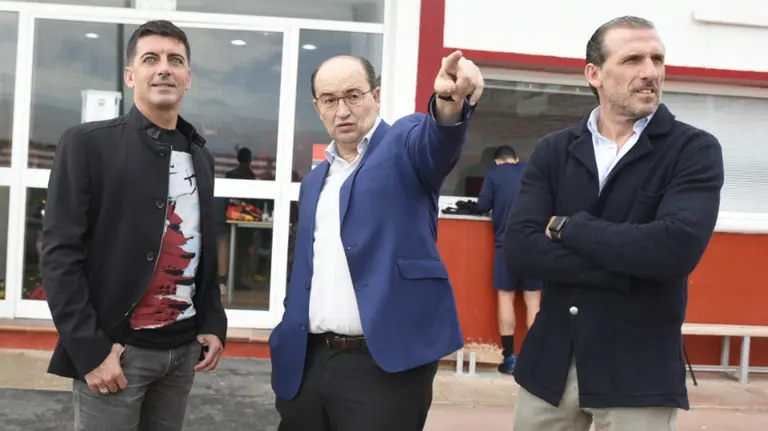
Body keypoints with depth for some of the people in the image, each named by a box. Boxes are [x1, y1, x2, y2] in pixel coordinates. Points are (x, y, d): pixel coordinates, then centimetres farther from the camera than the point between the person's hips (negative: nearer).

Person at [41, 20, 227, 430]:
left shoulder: (200, 156, 10)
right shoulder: (89, 143, -5)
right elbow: (60, 253, -10)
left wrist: (213, 323, 6)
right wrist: (90, 348, -15)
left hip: (183, 348, 5)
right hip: (117, 347, -5)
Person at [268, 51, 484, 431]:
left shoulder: (404, 145, 0)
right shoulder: (314, 181, 17)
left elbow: (436, 141, -25)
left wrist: (450, 101, -45)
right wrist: (286, 345, 13)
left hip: (386, 364, -5)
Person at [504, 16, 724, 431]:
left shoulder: (695, 149, -5)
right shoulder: (553, 150, 2)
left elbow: (676, 248, -22)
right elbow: (518, 249, -10)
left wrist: (568, 227, -12)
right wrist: (627, 268, -17)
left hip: (639, 369, -2)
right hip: (551, 360, 3)